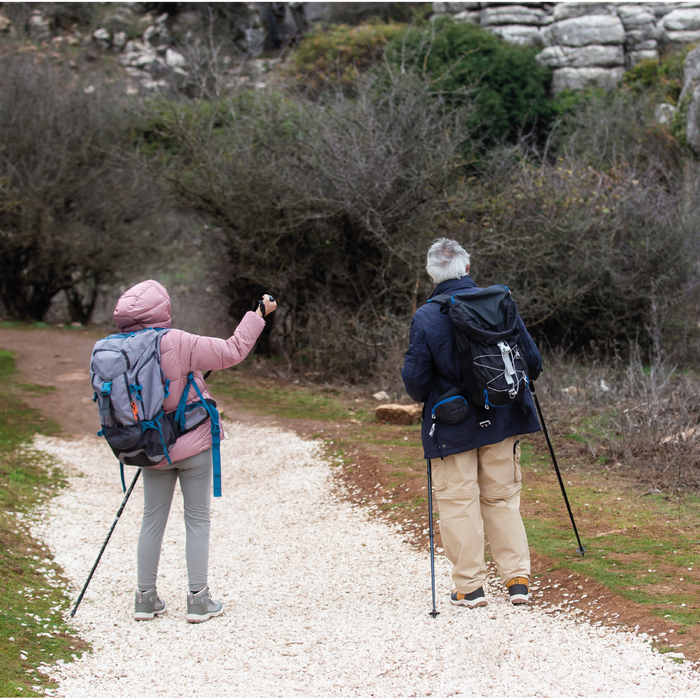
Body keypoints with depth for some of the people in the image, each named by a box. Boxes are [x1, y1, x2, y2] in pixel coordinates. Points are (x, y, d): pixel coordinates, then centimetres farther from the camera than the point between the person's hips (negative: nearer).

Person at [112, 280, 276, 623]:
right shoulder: (176, 344, -19)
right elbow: (231, 351, -15)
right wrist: (258, 314, -4)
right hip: (193, 445, -4)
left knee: (152, 519, 14)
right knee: (197, 519, 7)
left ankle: (145, 598, 18)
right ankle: (198, 599, 8)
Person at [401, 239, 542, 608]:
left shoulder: (426, 317, -14)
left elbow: (415, 378, -11)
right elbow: (532, 362, 2)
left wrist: (423, 398, 11)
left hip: (452, 426, -3)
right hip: (502, 421, 3)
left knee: (458, 502, 6)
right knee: (503, 498, 14)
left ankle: (470, 586, 8)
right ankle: (518, 579, 12)